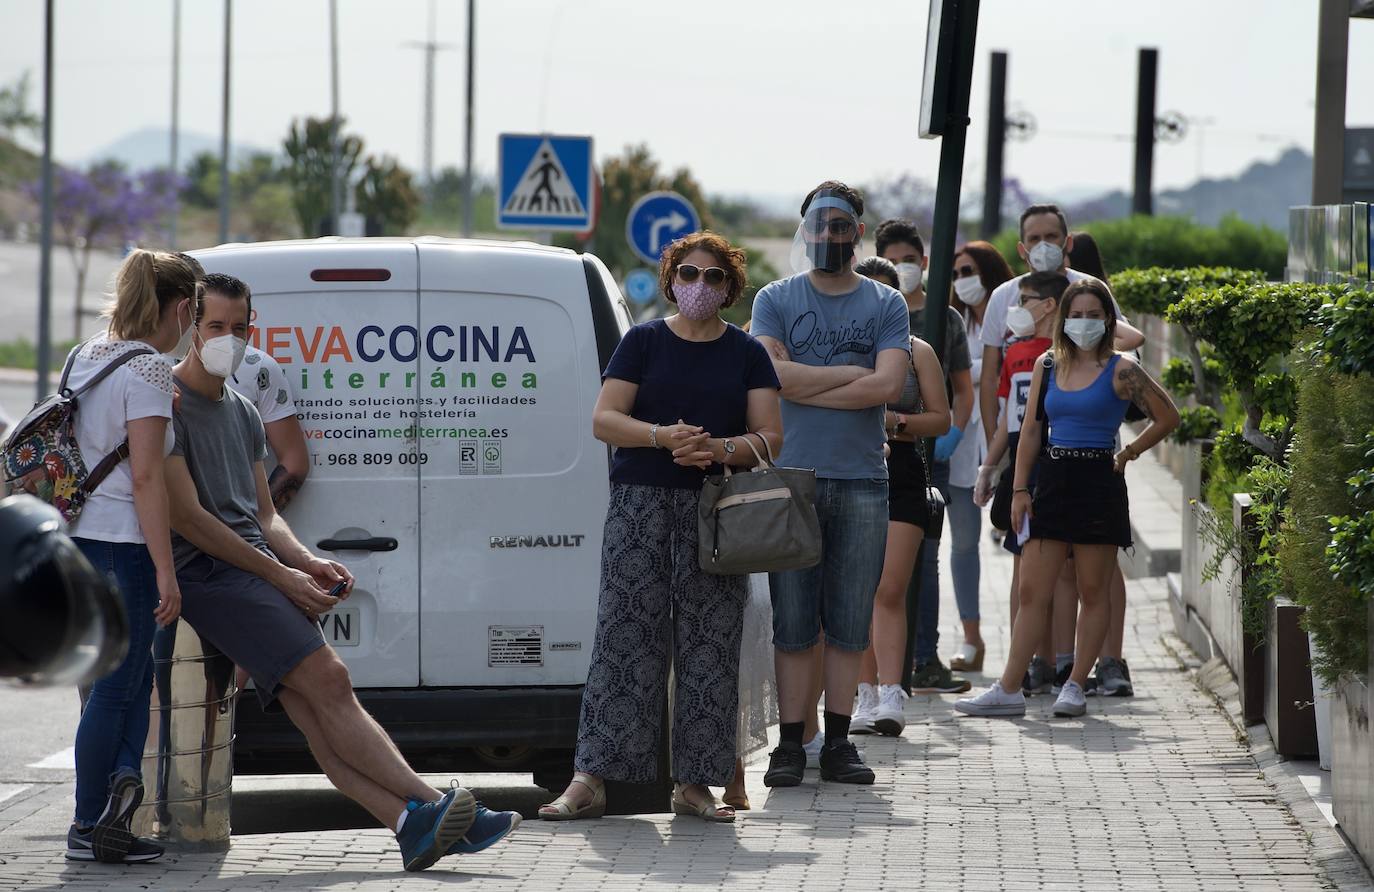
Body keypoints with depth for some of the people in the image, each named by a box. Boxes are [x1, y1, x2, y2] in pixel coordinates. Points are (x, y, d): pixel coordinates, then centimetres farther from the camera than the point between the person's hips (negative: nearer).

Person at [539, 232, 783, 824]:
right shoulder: (643, 342, 7)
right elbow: (604, 420, 0)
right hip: (641, 504, -1)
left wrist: (719, 449, -16)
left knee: (709, 646, 0)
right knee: (625, 637, -6)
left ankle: (694, 784, 5)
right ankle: (590, 781, -7)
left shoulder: (746, 354, 10)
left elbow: (770, 437, 4)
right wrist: (663, 435, -17)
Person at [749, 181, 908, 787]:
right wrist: (852, 374, -6)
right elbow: (771, 374, -8)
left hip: (861, 481, 1)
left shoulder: (885, 305, 9)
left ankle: (838, 743, 8)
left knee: (850, 622, 2)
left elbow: (887, 386, -6)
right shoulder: (776, 299, 8)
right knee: (793, 620, -2)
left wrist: (805, 386, -8)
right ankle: (790, 743, 1)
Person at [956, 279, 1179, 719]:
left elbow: (1167, 417, 1)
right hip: (1052, 480, 4)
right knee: (1032, 591, 1)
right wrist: (1019, 488, 5)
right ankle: (1008, 689, -1)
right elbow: (1031, 430, 11)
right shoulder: (1047, 365, 9)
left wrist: (1126, 455, 2)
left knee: (1092, 592, 2)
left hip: (1098, 482, -4)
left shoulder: (1120, 370, -3)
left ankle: (1075, 687, 9)